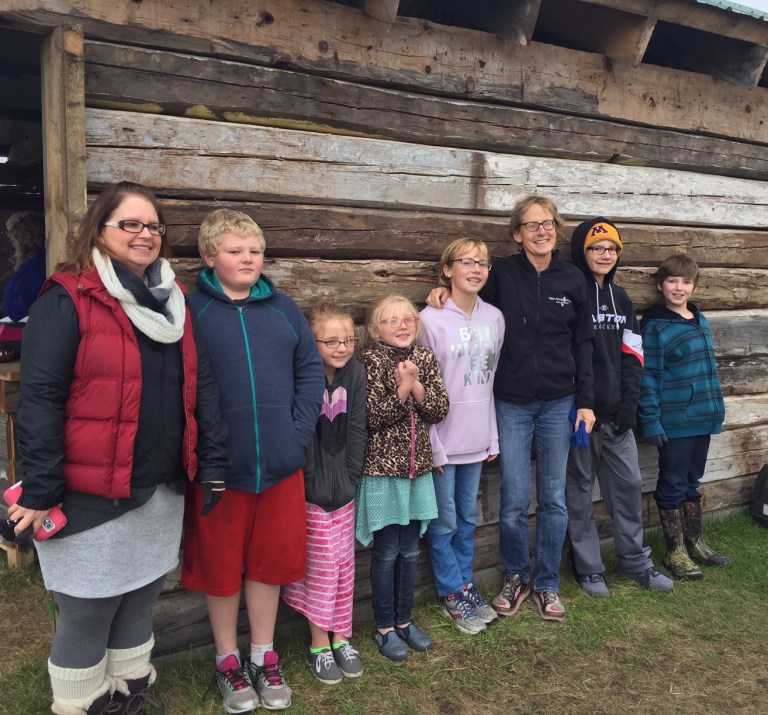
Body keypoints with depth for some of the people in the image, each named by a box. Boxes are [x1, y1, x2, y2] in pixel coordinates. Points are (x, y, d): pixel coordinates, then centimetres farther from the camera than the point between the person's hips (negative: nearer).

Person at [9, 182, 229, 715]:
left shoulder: (173, 301, 9)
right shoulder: (67, 299, -10)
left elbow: (202, 386, 10)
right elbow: (40, 399, -13)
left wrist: (213, 464, 6)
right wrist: (40, 491, -16)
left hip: (163, 490, 6)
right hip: (91, 494, -6)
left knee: (140, 603, 19)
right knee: (87, 616, 7)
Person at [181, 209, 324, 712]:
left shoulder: (284, 309, 7)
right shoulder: (191, 310, -4)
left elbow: (311, 371, 6)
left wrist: (299, 433, -4)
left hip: (280, 463, 3)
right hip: (218, 466, -3)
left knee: (270, 561, 15)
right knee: (220, 565, 12)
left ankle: (265, 656, 34)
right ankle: (228, 661, 32)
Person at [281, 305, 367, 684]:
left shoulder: (356, 373, -1)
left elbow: (357, 429, 0)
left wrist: (350, 478, -3)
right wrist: (311, 484, -14)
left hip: (343, 487, 4)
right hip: (312, 491, -4)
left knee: (344, 563, 11)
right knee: (321, 565, 3)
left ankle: (341, 638, 27)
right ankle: (319, 646, 19)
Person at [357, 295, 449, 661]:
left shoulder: (425, 358, 4)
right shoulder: (371, 361, -11)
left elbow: (440, 410, -2)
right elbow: (374, 417, -17)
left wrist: (416, 387, -16)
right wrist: (403, 387, -22)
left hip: (417, 468, 5)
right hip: (383, 470, -5)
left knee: (409, 551, 14)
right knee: (387, 552, 5)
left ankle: (404, 620, 31)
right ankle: (384, 628, 21)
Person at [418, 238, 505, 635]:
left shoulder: (494, 317, 5)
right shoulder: (431, 319, -11)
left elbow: (493, 379, 9)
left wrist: (493, 436, 9)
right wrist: (431, 446, -11)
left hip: (476, 438, 5)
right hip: (443, 440, -5)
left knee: (468, 518, 17)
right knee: (444, 522, 7)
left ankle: (465, 583, 32)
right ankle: (451, 593, 23)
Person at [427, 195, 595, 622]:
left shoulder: (572, 279, 2)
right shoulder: (502, 274, -2)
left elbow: (582, 344, 6)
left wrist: (585, 402, 3)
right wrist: (447, 292, -9)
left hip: (558, 404, 2)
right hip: (511, 404, -1)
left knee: (554, 499, 8)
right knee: (514, 501, 3)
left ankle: (546, 584, 25)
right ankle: (515, 578, 26)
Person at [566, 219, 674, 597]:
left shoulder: (620, 298, 13)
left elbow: (632, 355, 10)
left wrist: (630, 404, 0)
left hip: (617, 412, 6)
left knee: (629, 484, 11)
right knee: (579, 489, 5)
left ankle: (635, 560, 27)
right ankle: (588, 566, 18)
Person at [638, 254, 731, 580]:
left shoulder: (700, 320, 10)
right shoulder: (655, 326, -10)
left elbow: (709, 367, 16)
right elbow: (648, 377, -13)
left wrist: (717, 408, 14)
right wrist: (650, 421, -17)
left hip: (702, 418, 6)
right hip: (674, 423, -6)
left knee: (692, 482, 18)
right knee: (673, 485, 5)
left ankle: (695, 543, 31)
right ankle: (676, 552, 17)